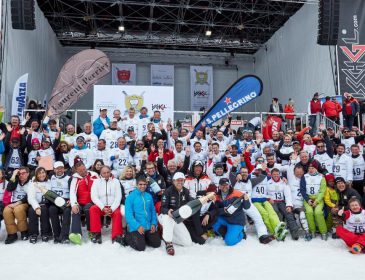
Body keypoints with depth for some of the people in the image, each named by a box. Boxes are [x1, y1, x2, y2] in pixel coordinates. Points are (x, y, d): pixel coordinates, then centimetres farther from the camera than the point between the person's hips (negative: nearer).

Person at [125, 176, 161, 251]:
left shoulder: (149, 196, 7)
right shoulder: (131, 197, -8)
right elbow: (128, 214, -12)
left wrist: (154, 224, -1)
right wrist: (137, 226, -21)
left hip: (149, 227, 5)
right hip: (136, 227, -5)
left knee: (157, 243, 0)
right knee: (140, 247, -15)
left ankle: (143, 238, 25)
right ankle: (128, 237, 13)